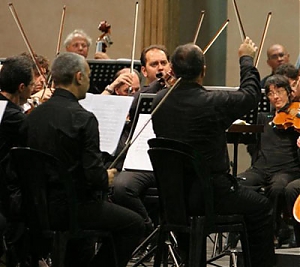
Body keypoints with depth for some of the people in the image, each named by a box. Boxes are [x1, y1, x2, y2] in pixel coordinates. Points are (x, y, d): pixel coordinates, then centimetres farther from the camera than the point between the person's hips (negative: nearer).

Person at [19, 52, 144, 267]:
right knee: (134, 225, 12)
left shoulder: (33, 116, 0)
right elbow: (95, 175, -22)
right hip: (75, 206, -7)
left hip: (39, 206, 7)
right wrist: (107, 178, 2)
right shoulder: (83, 118, -18)